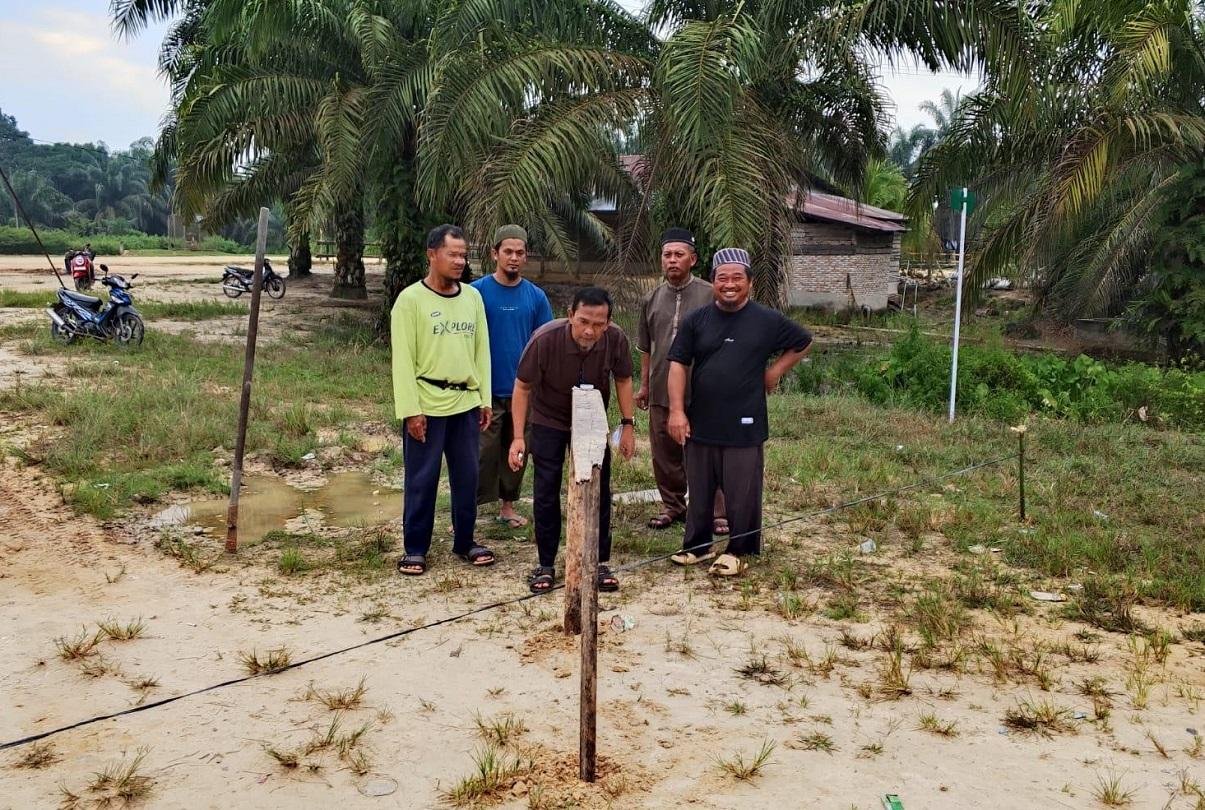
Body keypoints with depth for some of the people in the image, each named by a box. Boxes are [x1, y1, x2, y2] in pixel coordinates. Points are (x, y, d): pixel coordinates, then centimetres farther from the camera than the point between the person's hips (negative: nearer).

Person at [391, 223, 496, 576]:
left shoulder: (473, 297, 7)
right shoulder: (410, 299, -8)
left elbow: (482, 350, 11)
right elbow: (403, 360, -10)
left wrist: (485, 399, 8)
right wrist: (411, 410, -14)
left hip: (466, 404, 5)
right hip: (427, 406, -5)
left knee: (467, 477, 13)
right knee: (422, 480, 4)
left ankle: (465, 541, 27)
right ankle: (415, 549, 16)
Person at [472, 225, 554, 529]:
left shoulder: (536, 296, 3)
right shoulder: (478, 291, -6)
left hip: (523, 389, 4)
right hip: (488, 390, -3)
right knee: (483, 452, -2)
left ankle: (508, 505, 28)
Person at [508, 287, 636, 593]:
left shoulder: (616, 339, -24)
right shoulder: (545, 339, -31)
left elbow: (623, 380, -4)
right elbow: (522, 387, -18)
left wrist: (628, 424, -5)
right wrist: (518, 437, -20)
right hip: (549, 422, -2)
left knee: (599, 491, 2)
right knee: (546, 493, 0)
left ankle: (600, 563, 14)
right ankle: (545, 565, 13)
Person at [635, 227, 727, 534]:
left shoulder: (710, 296, -2)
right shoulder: (652, 299, 11)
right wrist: (644, 385, 17)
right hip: (661, 391, 4)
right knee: (664, 454, 11)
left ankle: (716, 512, 8)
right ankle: (673, 506, 25)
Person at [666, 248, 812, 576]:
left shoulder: (768, 320, -1)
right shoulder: (696, 320, 2)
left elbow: (803, 343, 14)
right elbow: (678, 364, -1)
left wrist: (776, 370, 4)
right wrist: (677, 410, -9)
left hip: (744, 427, -2)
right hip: (700, 424, 2)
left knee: (742, 494, 4)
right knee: (699, 491, 12)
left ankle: (738, 551, 19)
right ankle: (697, 545, 27)